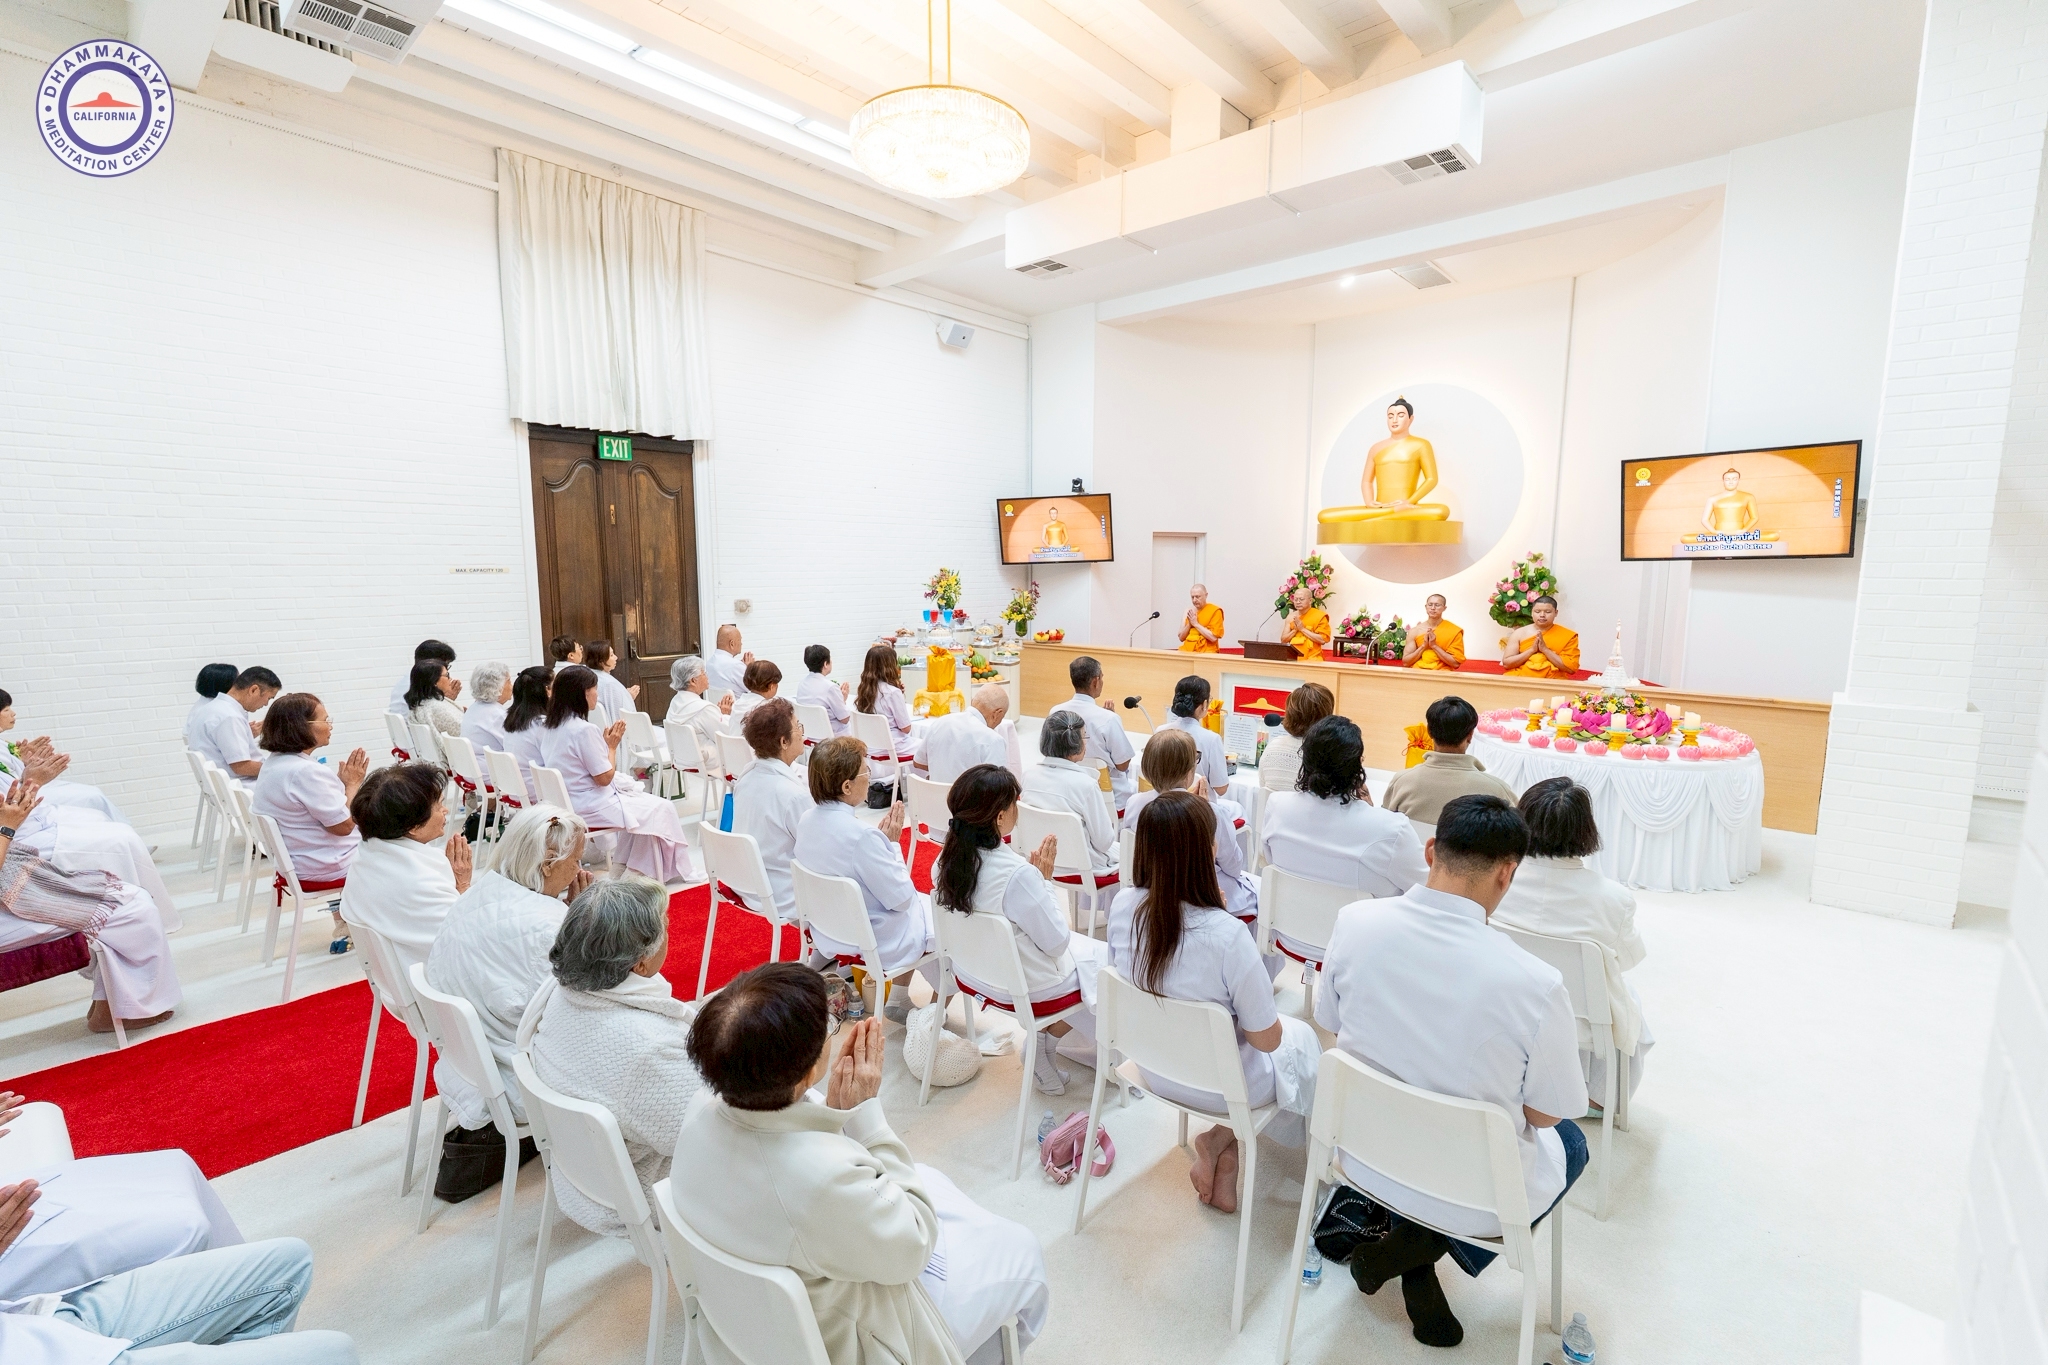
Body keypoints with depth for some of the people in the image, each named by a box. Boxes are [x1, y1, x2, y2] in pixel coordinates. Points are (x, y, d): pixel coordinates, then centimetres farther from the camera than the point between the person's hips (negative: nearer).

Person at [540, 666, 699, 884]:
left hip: (564, 801, 10)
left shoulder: (551, 727, 5)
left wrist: (604, 744, 7)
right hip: (589, 808, -10)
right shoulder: (584, 730, -23)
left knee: (639, 798, 26)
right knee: (661, 809, 3)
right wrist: (612, 746, -6)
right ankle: (682, 871, 16)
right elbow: (604, 778, -18)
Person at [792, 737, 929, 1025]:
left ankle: (900, 1001, 33)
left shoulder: (807, 819, -8)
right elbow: (901, 898, -22)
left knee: (920, 902, 27)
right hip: (871, 942, -8)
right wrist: (892, 842, -13)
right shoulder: (862, 835, -32)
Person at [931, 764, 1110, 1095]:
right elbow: (1057, 941, -19)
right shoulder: (1018, 874, -33)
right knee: (1105, 960, 16)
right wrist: (1044, 879, -11)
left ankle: (1046, 1041, 21)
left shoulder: (947, 859, -11)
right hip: (1025, 991, -7)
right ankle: (1045, 1044, 20)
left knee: (1082, 946, 25)